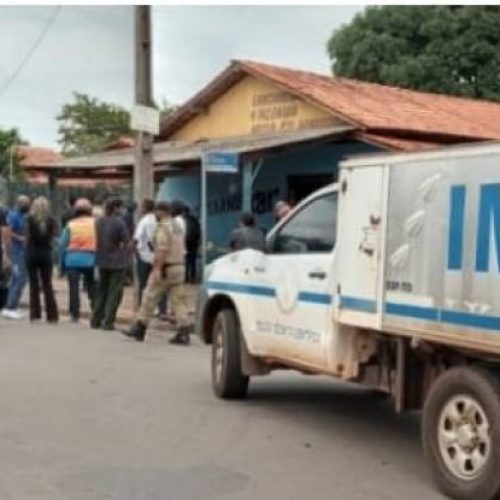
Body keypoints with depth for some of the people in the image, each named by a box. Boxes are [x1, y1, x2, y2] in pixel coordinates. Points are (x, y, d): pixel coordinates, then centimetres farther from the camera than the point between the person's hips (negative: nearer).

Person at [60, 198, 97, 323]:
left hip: (72, 260, 0)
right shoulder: (95, 223, 3)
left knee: (74, 287, 2)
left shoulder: (70, 225, 4)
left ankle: (75, 314, 2)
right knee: (91, 286, 11)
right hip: (90, 259, 0)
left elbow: (63, 244, 3)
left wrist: (62, 261, 9)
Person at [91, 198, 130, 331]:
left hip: (102, 261, 6)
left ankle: (96, 320, 17)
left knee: (101, 290, 16)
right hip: (118, 262, -6)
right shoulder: (119, 222, -13)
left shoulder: (99, 222, 4)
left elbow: (96, 240, 8)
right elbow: (126, 242, -13)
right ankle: (108, 322, -1)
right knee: (114, 293, 1)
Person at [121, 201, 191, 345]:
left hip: (165, 267, -8)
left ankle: (139, 329, 7)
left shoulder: (163, 227, -10)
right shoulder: (178, 226, 18)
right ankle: (183, 332, -3)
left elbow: (162, 250, -20)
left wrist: (157, 269, -21)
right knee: (179, 299, 3)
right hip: (179, 266, 8)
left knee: (150, 297, 1)